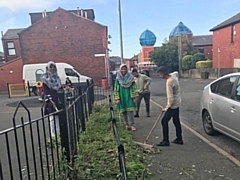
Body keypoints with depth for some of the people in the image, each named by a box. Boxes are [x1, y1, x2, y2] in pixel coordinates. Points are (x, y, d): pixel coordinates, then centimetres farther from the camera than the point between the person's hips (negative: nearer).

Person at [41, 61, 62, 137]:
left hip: (58, 99, 5)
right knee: (52, 117, -2)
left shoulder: (57, 77, 13)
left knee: (57, 116, 8)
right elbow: (45, 90, -8)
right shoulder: (45, 78, -3)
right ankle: (53, 134, 6)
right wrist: (50, 99, -17)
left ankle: (58, 133, 16)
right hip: (50, 100, -5)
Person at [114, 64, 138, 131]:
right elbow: (116, 89, 1)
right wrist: (117, 98, -4)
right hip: (122, 97, 1)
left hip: (129, 96, -1)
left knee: (130, 111, -6)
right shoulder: (118, 79, 0)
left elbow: (134, 87, 1)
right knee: (124, 111, 7)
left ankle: (131, 125, -1)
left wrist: (134, 97, -2)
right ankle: (127, 124, 18)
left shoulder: (130, 77, -1)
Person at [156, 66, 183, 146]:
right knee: (176, 121, 17)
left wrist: (166, 108, -13)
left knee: (164, 121, -4)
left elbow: (170, 98, -25)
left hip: (173, 104, -10)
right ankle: (179, 139, 28)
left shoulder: (169, 82, -26)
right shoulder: (174, 76, 4)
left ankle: (165, 141, 3)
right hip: (177, 103, 10)